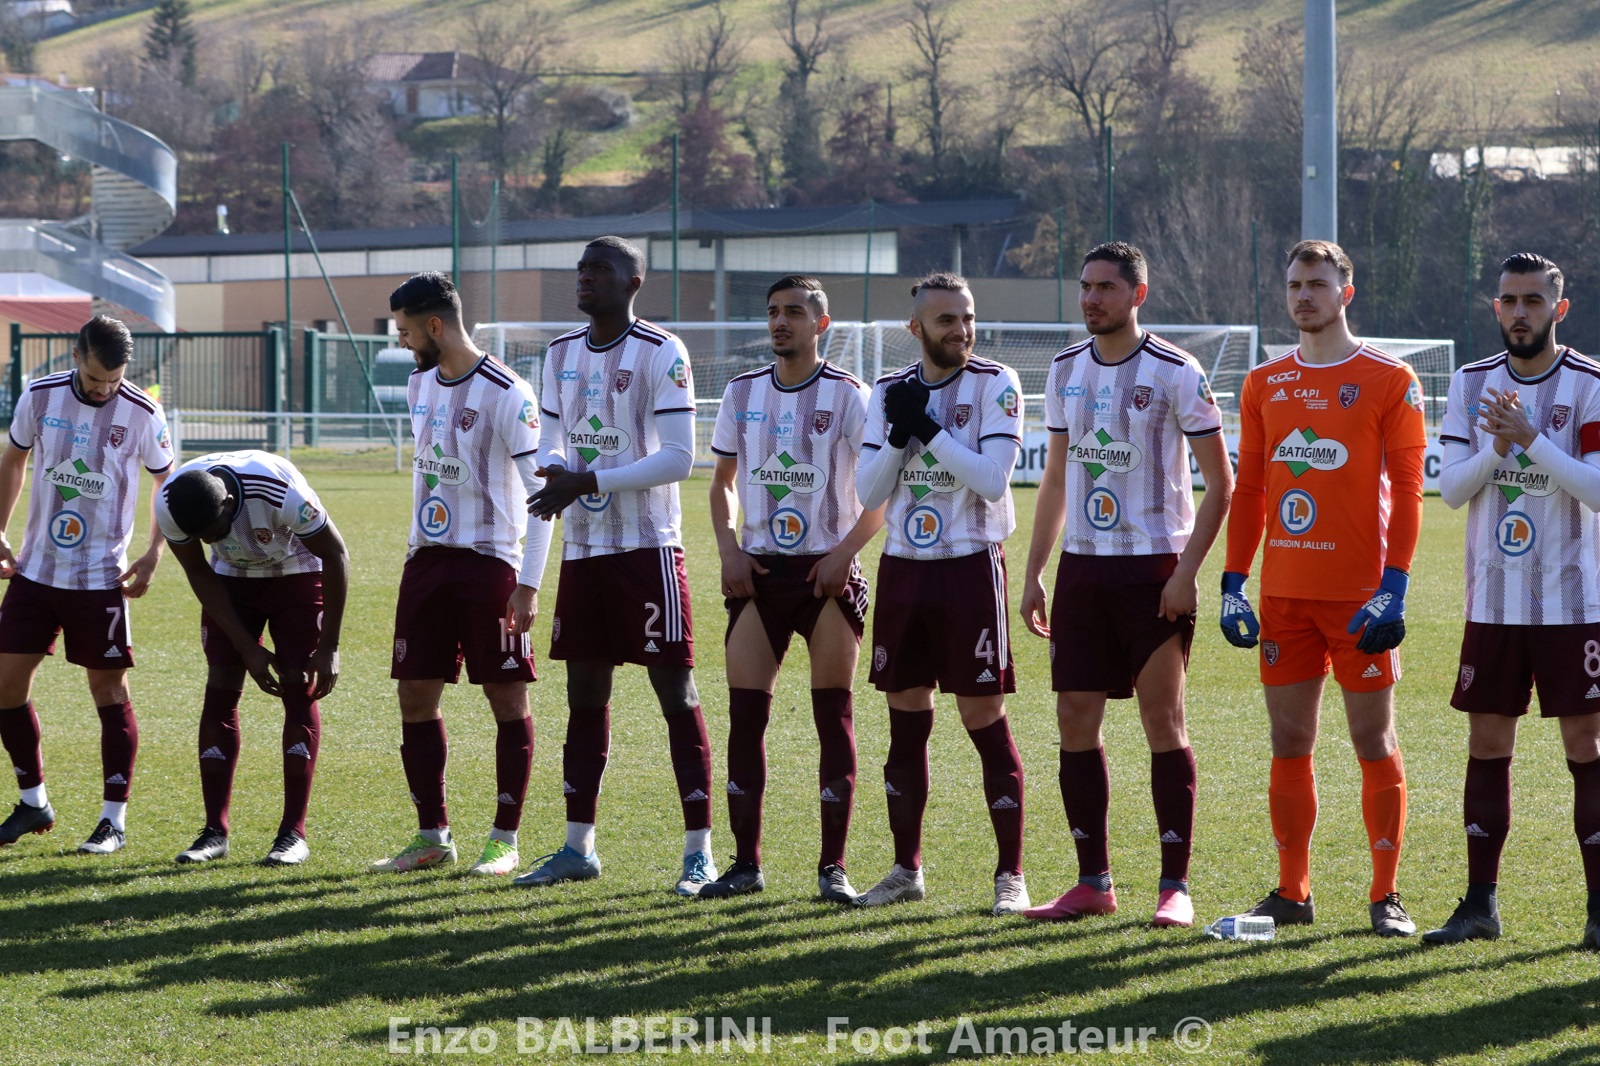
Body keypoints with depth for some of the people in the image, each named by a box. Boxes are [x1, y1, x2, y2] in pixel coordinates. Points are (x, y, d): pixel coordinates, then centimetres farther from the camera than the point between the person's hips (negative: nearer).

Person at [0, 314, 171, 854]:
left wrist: (152, 556, -5)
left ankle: (114, 819, 5)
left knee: (109, 691, -1)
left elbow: (169, 484, 4)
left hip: (100, 578, -3)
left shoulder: (142, 414, -10)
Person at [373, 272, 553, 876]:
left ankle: (505, 840, 5)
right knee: (415, 697, 5)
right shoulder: (421, 384, 10)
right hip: (427, 557, 8)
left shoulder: (505, 394, -14)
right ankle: (433, 837, 14)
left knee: (507, 700, -1)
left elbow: (541, 491, -14)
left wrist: (529, 583, -18)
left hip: (489, 564, -8)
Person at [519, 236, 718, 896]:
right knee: (585, 696, 10)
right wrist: (555, 469, -8)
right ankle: (578, 847, 17)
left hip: (647, 548, -7)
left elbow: (678, 457, -14)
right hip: (582, 547, 7)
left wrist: (589, 482, -19)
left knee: (675, 693, -5)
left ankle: (699, 850, -2)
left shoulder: (661, 354, -9)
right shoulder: (562, 355, 12)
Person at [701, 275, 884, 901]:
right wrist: (728, 548, 3)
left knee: (833, 717, -2)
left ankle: (833, 867, 3)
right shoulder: (742, 394, 9)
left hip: (827, 573, -3)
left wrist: (845, 553, -14)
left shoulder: (848, 397, -4)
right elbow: (724, 481, 18)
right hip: (758, 571, 4)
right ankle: (746, 864, 6)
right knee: (745, 715, -1)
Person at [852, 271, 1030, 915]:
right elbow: (869, 495, 3)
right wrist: (900, 435, -12)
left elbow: (992, 479, -17)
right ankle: (906, 869, 19)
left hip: (970, 566, -5)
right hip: (903, 570, 5)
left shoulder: (994, 385, -6)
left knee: (985, 721, -4)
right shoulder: (891, 392, 7)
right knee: (906, 720, 10)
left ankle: (1011, 874, 2)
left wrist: (929, 429, -17)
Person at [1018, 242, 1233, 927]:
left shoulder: (1174, 374, -7)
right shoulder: (1066, 371, 11)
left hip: (1154, 569, -6)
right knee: (1076, 720, 4)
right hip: (1082, 567, 6)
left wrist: (1187, 570, -14)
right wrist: (1032, 573, 14)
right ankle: (1093, 883, 12)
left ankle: (1176, 886, 0)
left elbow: (1219, 482, -6)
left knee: (1163, 719, -4)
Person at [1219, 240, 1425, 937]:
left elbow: (1407, 489, -6)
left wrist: (1395, 586, -14)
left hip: (1359, 592, -4)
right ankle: (1291, 892, 13)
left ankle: (1386, 895, 5)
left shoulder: (1389, 381, -2)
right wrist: (1232, 582, 7)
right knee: (1288, 741, 6)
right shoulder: (1265, 384, 12)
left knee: (1373, 739, -1)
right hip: (1284, 592, 4)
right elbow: (1248, 491, 14)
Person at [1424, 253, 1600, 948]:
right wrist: (1497, 448, -16)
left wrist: (1532, 440, -23)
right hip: (1494, 601, 4)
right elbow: (1450, 489, 1)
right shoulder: (1471, 384, 7)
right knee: (1488, 745, 5)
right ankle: (1480, 904, 11)